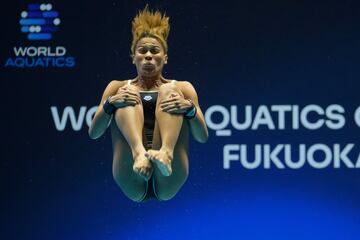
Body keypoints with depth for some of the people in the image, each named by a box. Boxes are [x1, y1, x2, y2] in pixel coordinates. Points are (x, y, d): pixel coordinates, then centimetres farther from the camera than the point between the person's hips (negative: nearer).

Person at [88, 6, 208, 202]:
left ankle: (166, 152, -41)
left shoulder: (182, 88, 21)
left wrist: (190, 108, -12)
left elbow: (203, 137, 9)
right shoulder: (118, 87, 22)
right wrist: (110, 103, -11)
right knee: (125, 99, -12)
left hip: (167, 182, 0)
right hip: (132, 183, 0)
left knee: (169, 91, -12)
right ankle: (139, 152, -42)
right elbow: (93, 133, 9)